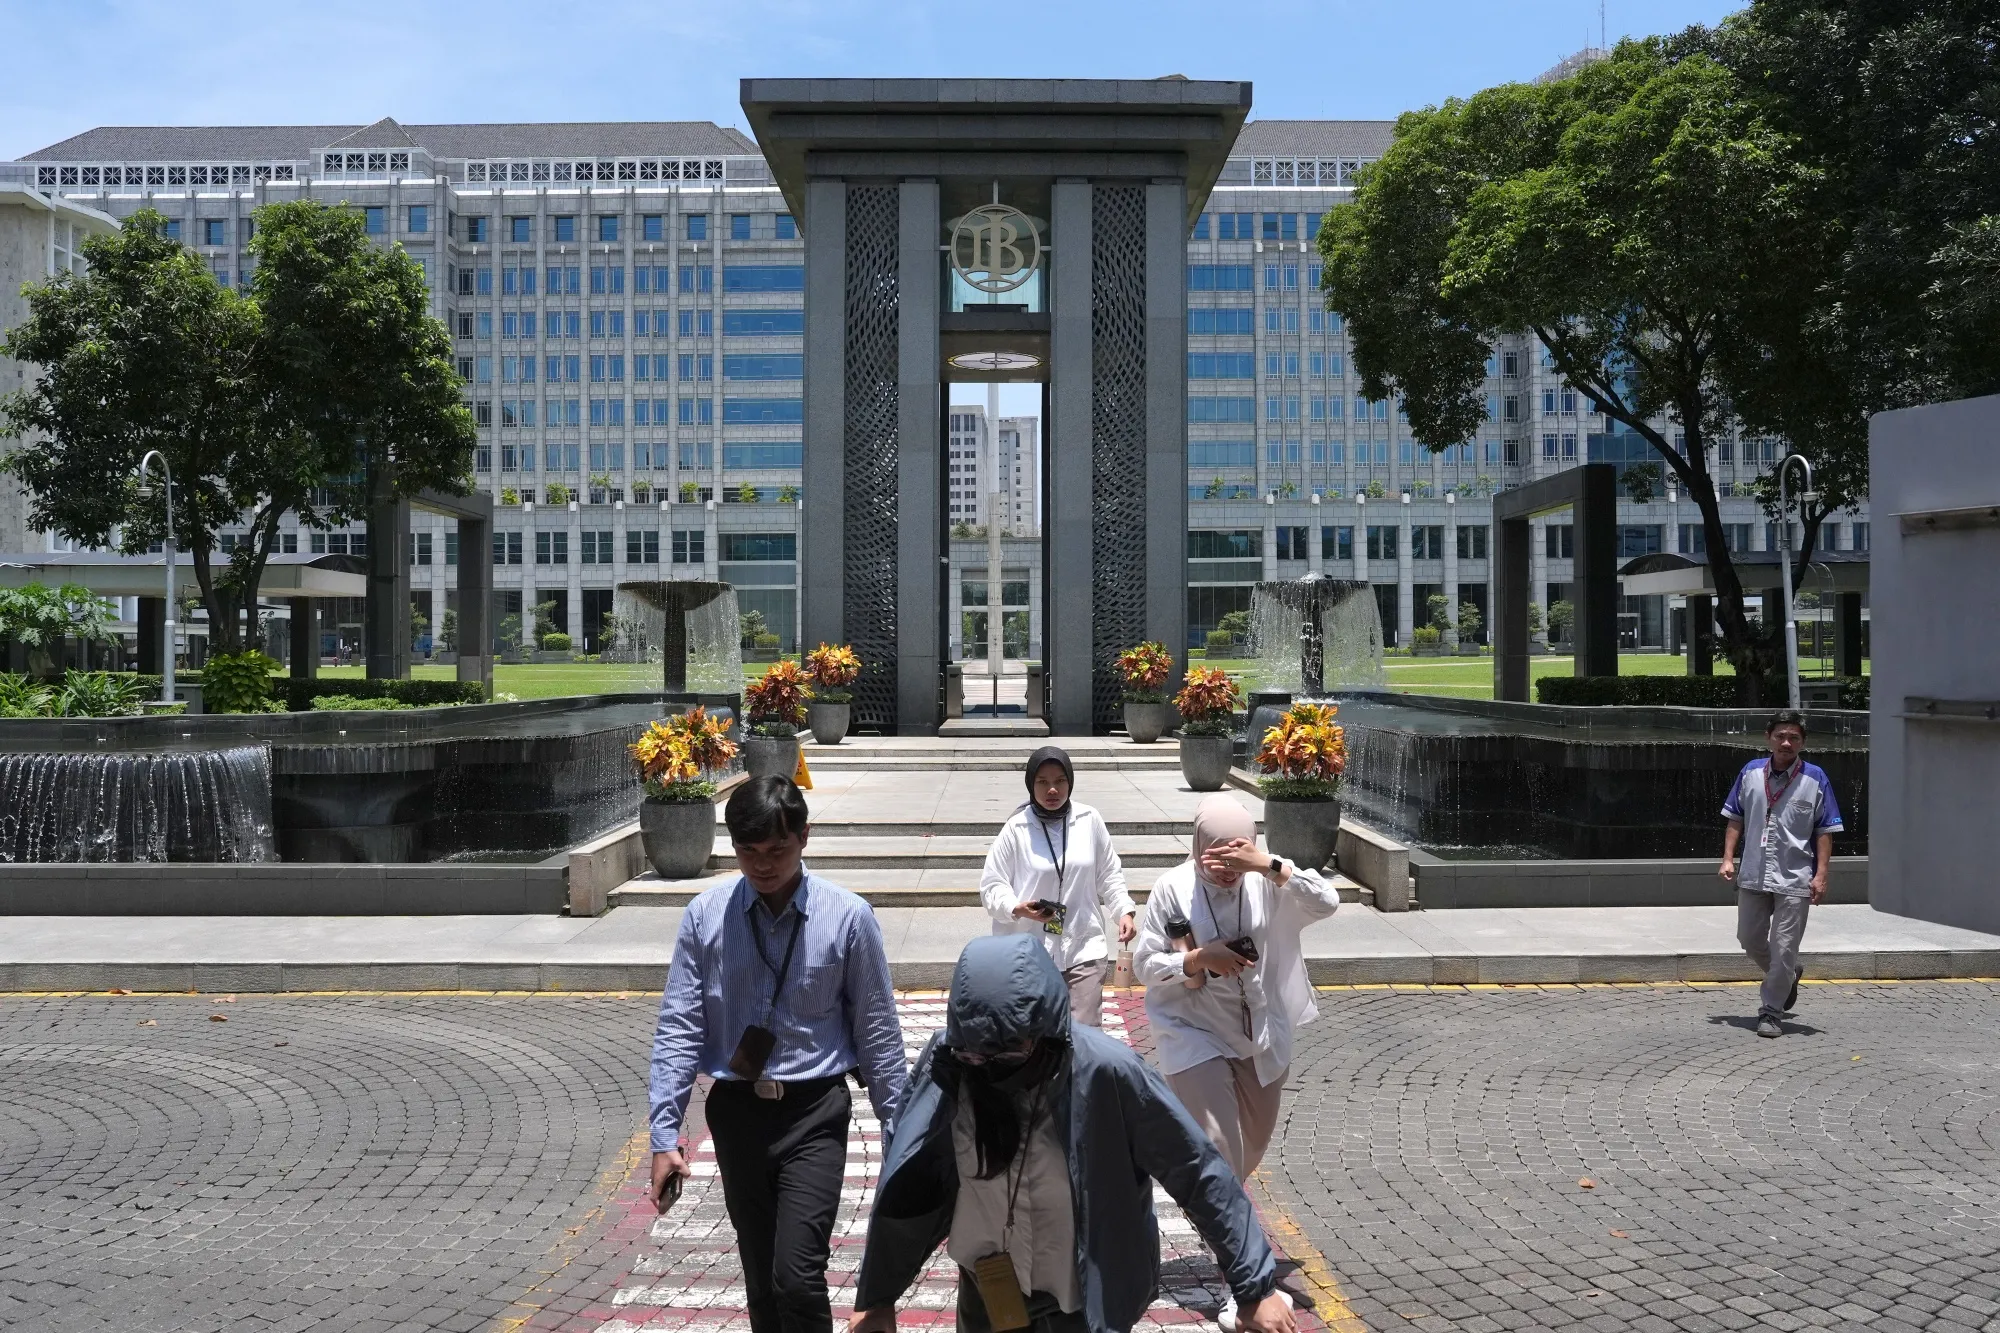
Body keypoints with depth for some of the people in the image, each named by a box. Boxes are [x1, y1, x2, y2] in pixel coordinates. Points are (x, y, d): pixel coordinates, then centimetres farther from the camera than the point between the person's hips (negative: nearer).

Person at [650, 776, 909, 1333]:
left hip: (813, 1112, -2)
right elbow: (678, 1029, -3)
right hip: (736, 1109, 3)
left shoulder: (848, 916, -9)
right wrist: (665, 1135, -8)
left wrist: (898, 1131, 0)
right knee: (760, 1280, 14)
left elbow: (877, 1030, -3)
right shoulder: (705, 915, -5)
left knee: (797, 1275, -14)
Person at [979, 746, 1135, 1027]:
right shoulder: (1016, 828, -8)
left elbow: (1109, 874, 11)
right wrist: (1016, 907, -22)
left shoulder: (1090, 821, 0)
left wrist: (1124, 911, -2)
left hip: (1084, 949, 2)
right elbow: (992, 884, -4)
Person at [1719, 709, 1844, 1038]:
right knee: (1749, 939, 14)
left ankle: (1770, 1011, 10)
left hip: (1794, 879, -4)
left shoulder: (1815, 779, -5)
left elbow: (1825, 832, -4)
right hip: (1753, 875, 4)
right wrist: (1728, 858, 3)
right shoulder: (1751, 773, 3)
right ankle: (1788, 976, 41)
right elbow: (1735, 819, 11)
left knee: (1784, 948, -1)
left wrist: (1821, 875, -10)